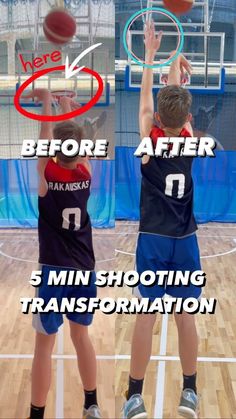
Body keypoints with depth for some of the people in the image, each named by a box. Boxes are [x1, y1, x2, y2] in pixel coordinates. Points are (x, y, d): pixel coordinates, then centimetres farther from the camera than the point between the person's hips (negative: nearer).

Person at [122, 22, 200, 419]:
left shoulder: (149, 139, -8)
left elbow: (147, 100, 5)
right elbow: (177, 104, 11)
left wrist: (151, 54, 15)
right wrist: (174, 64, 24)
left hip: (152, 240, -1)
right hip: (184, 241, 2)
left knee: (146, 315, 1)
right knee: (185, 316, 8)